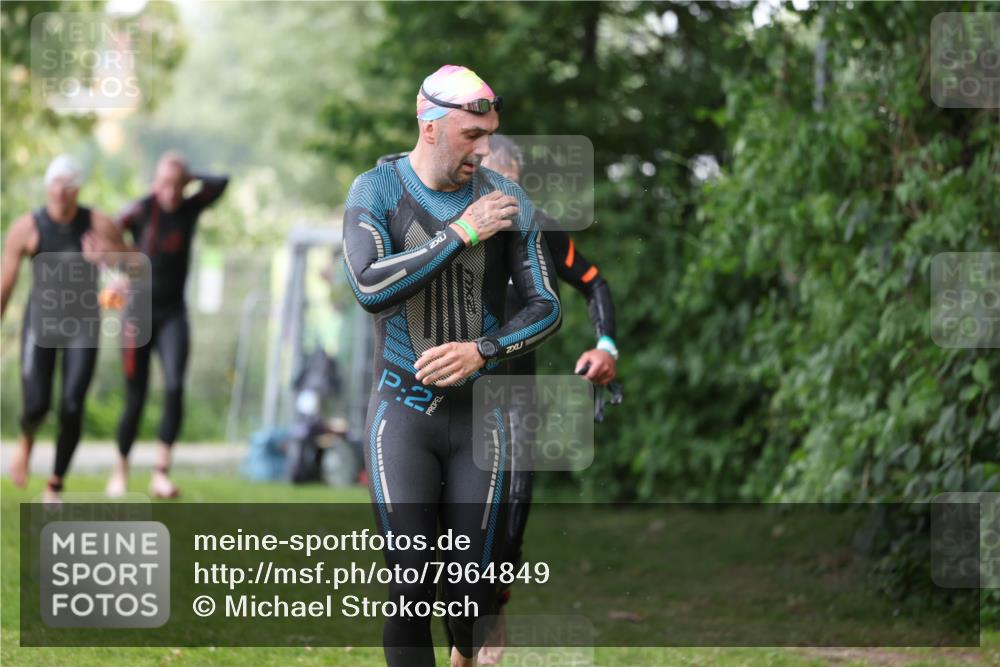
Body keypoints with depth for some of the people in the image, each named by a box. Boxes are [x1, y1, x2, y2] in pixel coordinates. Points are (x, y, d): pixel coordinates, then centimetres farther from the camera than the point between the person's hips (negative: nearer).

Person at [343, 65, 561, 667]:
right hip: (403, 412, -1)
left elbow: (547, 306, 3)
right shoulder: (377, 190, -4)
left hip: (480, 411, 2)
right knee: (411, 589, -9)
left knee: (473, 586, 4)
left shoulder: (506, 200, 0)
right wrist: (462, 233, -20)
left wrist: (480, 350, -13)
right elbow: (370, 287, -20)